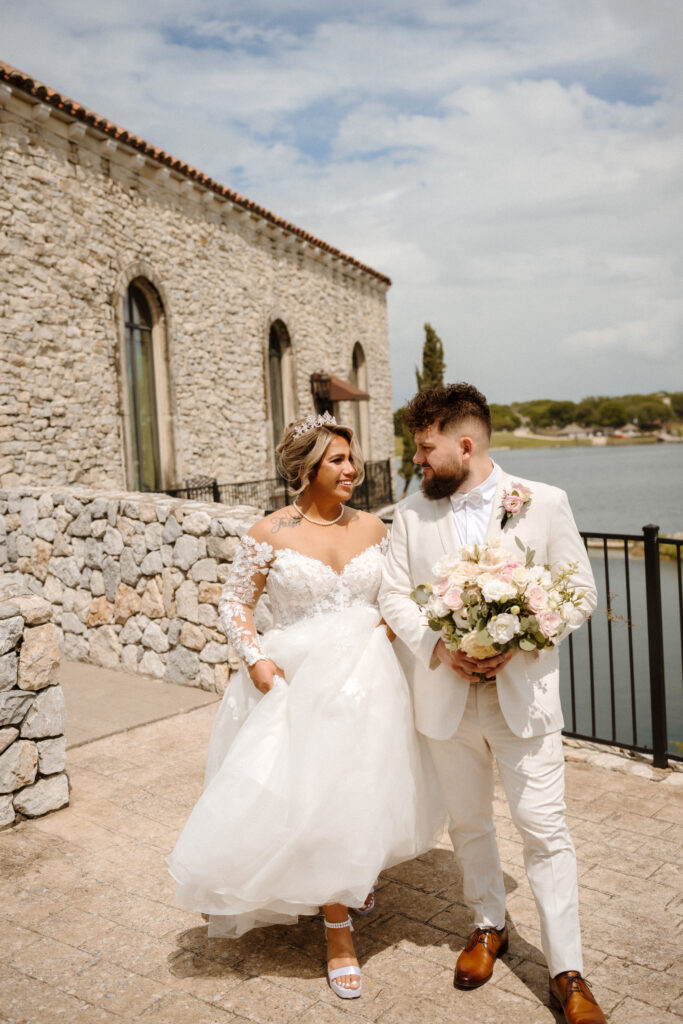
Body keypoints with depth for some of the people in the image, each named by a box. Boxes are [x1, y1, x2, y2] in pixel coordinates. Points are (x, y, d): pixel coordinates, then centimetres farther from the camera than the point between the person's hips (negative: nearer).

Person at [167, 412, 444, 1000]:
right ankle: (338, 932, 19)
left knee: (367, 789, 16)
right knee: (314, 798, 1)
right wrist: (255, 659, -12)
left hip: (369, 677, 4)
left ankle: (358, 876, 50)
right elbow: (235, 603, -1)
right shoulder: (270, 535, -8)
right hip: (299, 681, -3)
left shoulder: (373, 528, 2)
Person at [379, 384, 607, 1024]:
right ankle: (488, 927, 41)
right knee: (468, 824, 18)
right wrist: (441, 649, -15)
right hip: (447, 698, 3)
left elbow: (581, 593, -3)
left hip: (523, 696, -2)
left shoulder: (544, 504, -5)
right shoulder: (412, 514, 1)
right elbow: (394, 596, 1)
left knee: (544, 830, 2)